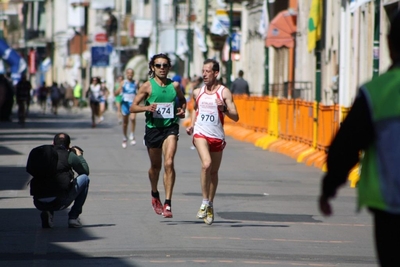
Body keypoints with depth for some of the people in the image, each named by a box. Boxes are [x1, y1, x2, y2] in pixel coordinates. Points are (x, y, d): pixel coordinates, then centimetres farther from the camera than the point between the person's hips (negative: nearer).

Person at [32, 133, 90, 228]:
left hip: (39, 204, 4)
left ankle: (47, 213, 11)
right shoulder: (69, 155, 6)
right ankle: (73, 217, 15)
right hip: (59, 203, -4)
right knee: (84, 178, 19)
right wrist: (79, 155, 38)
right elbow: (85, 171, 21)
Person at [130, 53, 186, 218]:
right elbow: (133, 107, -2)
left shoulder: (175, 86, 3)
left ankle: (167, 203, -17)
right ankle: (155, 195, 43)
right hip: (153, 128, 0)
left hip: (170, 127, 0)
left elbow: (182, 100, 23)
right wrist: (146, 108, -21)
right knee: (155, 166, 14)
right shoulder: (148, 86, -2)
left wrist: (182, 110, 2)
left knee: (169, 163, -17)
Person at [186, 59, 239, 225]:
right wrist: (191, 125, 13)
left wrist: (224, 108, -23)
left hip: (217, 136, 0)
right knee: (206, 164, -23)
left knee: (214, 171, 10)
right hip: (200, 133, 0)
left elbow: (235, 117, -5)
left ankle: (210, 204, 27)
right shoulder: (197, 92, 7)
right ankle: (205, 202, -14)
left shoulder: (224, 92, -3)